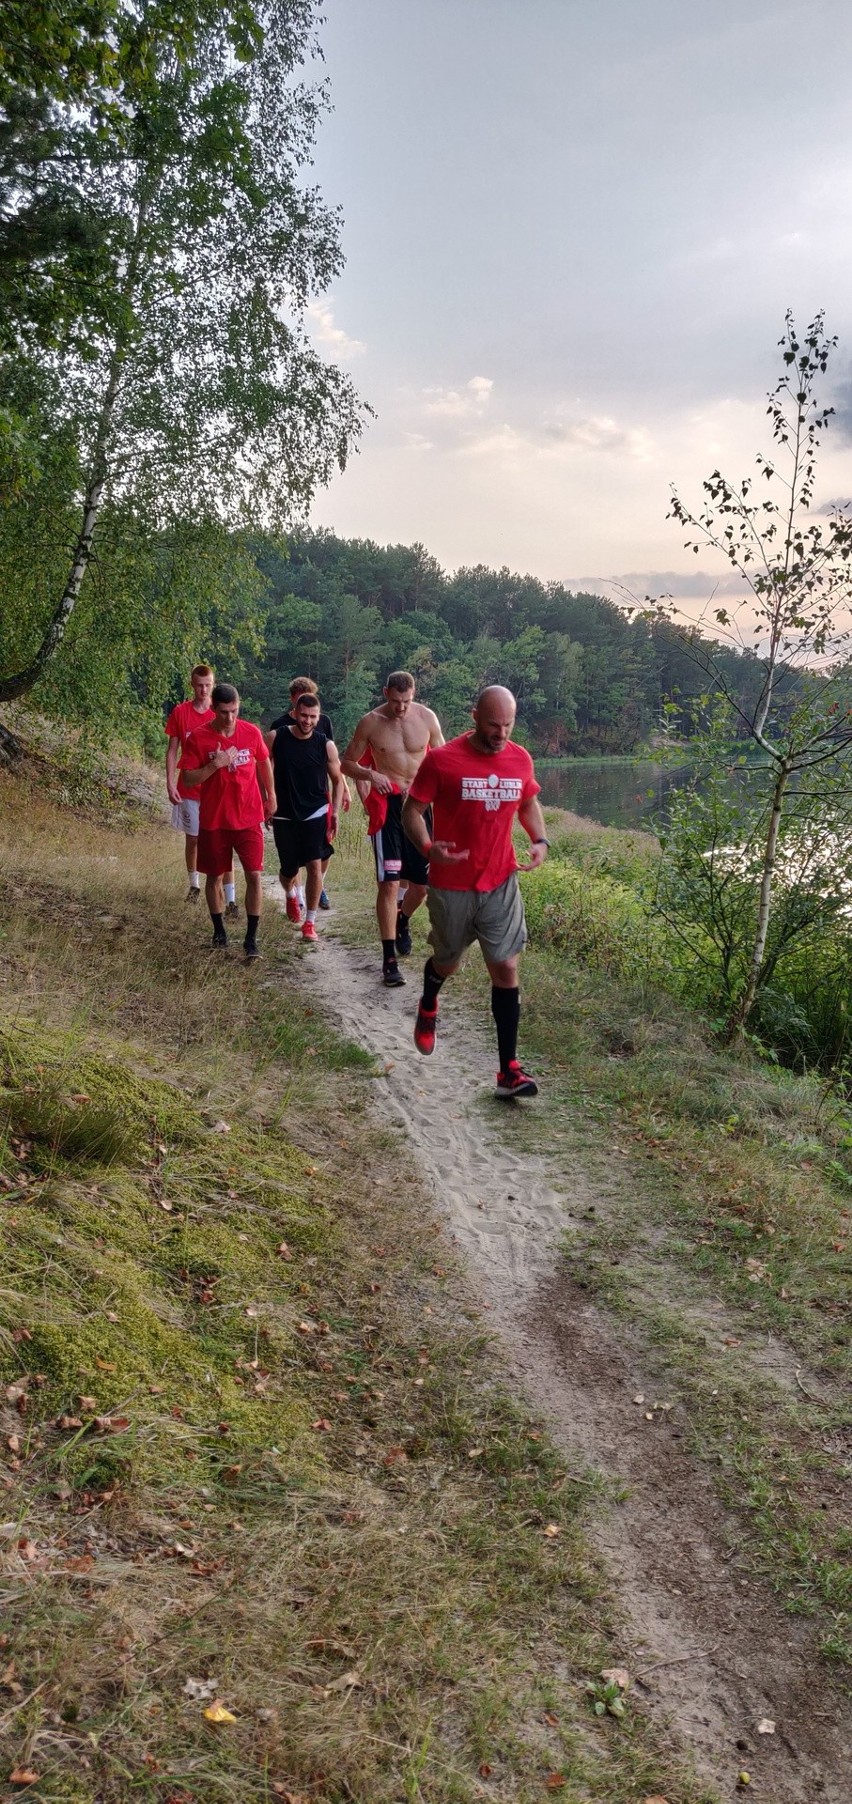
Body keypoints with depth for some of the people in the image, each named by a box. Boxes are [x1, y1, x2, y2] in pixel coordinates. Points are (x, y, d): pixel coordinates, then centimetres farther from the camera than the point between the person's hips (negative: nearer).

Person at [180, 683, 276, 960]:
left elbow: (264, 763, 15)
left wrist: (270, 796, 24)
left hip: (248, 818, 0)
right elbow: (188, 780, -10)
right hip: (214, 820, 0)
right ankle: (219, 930, 29)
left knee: (254, 876, -7)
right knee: (214, 876, 11)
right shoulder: (199, 738, -9)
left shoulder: (252, 733, -4)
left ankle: (251, 938, 0)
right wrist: (215, 764, -23)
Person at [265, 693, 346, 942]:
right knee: (289, 870, 10)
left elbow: (337, 780, 5)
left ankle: (310, 922, -2)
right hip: (284, 816, 1)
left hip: (316, 813, 0)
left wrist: (335, 812, -3)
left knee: (315, 864, -14)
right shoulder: (275, 738, -8)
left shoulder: (326, 745, -5)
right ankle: (291, 895, 47)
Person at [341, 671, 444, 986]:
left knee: (424, 883, 8)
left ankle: (403, 920, 42)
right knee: (389, 882, -10)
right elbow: (347, 763, 4)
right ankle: (389, 959, -5)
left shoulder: (427, 718, -2)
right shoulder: (370, 723, -6)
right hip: (387, 804, -3)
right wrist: (371, 775, -17)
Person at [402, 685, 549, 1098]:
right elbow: (412, 810, -9)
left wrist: (540, 841, -3)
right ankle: (428, 1008, 54)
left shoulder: (520, 759, -1)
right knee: (447, 961, 17)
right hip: (451, 885, -2)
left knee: (505, 969, -4)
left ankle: (508, 1070, 1)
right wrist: (428, 848, -29)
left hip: (501, 884, 2)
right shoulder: (442, 760, -14)